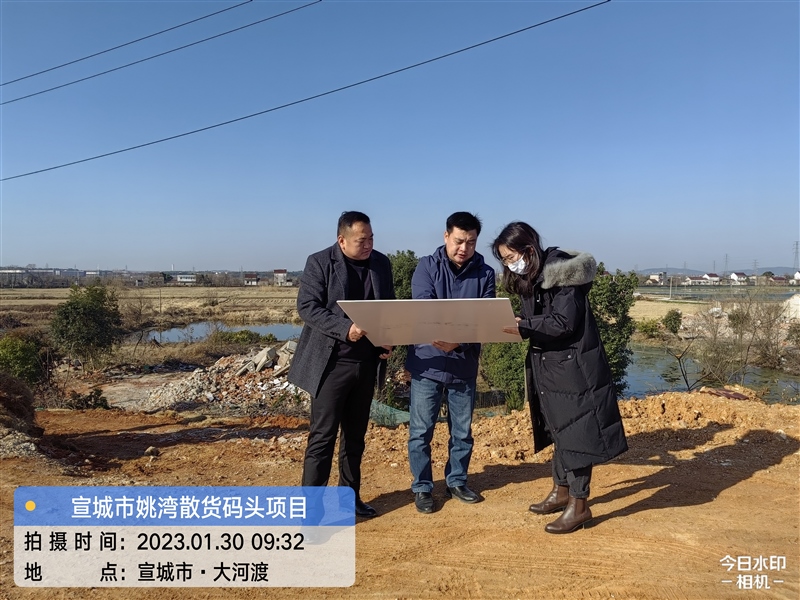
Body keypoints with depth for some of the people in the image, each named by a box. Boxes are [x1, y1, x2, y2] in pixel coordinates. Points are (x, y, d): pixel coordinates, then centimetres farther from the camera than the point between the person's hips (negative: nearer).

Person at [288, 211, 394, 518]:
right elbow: (306, 306, -14)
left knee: (355, 434, 15)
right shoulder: (319, 262, -7)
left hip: (366, 362, 6)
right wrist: (344, 329, -26)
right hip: (332, 362, -5)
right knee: (323, 435, -4)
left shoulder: (381, 263, 8)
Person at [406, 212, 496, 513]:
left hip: (464, 365, 2)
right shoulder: (427, 266, -4)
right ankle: (422, 488, 21)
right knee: (421, 430, 5)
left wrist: (458, 339, -27)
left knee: (463, 431, 14)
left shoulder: (485, 273, -1)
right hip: (427, 362, -2)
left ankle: (456, 481, 33)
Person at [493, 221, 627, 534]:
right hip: (549, 366, 9)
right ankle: (561, 491, 31)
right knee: (560, 431, 18)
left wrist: (521, 327, -24)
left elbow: (563, 322, -23)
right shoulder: (529, 279, 9)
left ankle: (579, 505, 9)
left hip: (573, 367, -9)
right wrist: (512, 324, -6)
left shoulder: (560, 273, -17)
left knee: (574, 434, -2)